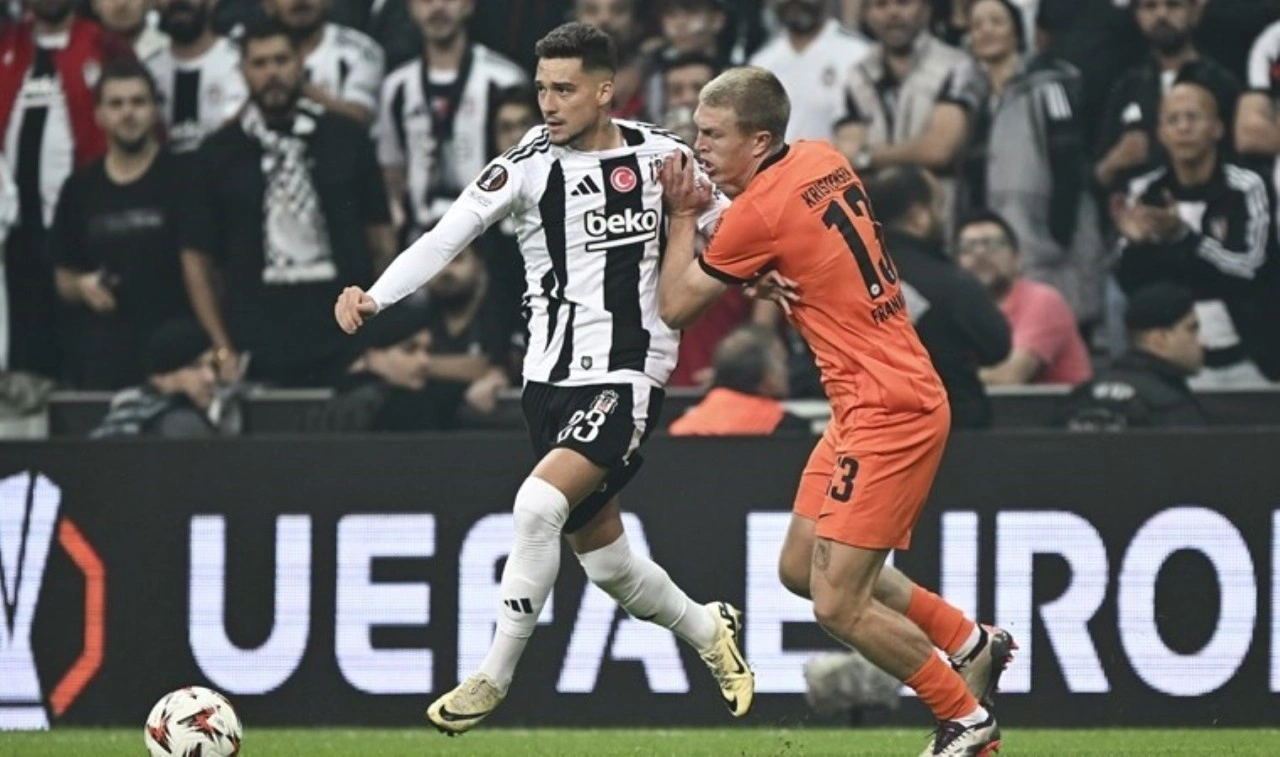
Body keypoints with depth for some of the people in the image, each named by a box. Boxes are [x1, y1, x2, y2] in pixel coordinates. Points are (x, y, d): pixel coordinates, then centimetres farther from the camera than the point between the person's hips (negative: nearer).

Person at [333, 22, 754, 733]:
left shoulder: (659, 154, 0)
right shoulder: (527, 166, -5)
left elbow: (724, 228, 15)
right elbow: (446, 238, -14)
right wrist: (374, 298, -29)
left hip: (628, 374, -3)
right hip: (552, 379, 3)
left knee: (539, 503, -23)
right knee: (602, 554, 10)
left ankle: (494, 680, -13)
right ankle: (708, 629, 39)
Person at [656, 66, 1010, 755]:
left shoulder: (759, 212, -17)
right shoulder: (823, 160, 8)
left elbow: (674, 308, -6)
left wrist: (682, 215, 5)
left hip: (887, 411, -10)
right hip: (884, 400, 10)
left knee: (837, 605, -8)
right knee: (801, 567, 16)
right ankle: (970, 643, 26)